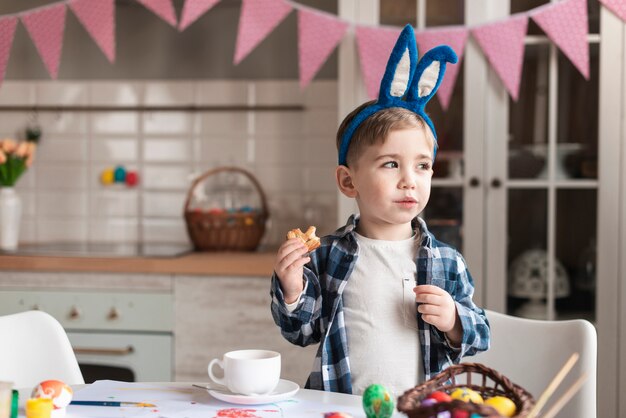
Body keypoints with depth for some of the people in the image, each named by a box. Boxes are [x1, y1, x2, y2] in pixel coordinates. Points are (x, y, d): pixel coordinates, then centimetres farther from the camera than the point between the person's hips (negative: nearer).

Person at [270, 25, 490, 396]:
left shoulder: (447, 262, 4)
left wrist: (453, 323, -8)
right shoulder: (326, 256, 2)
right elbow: (303, 332, 9)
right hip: (340, 407, -1)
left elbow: (480, 336, 12)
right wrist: (292, 292, -9)